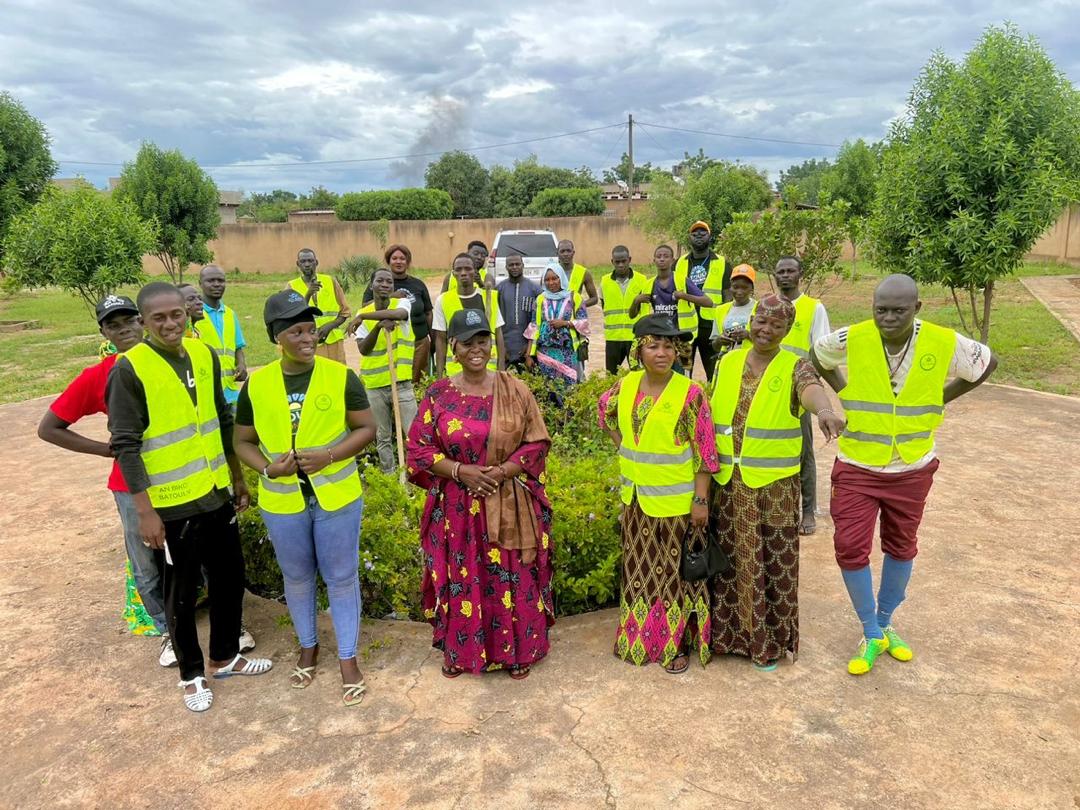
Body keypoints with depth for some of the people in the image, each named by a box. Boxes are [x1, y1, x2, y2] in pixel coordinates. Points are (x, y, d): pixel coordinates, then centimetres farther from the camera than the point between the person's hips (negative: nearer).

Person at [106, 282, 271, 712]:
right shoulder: (129, 369, -15)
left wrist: (238, 477, 15)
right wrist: (145, 511, -17)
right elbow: (125, 445, -15)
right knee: (182, 592, 10)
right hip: (172, 504, -6)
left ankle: (225, 656, 37)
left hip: (217, 493, 6)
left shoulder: (205, 355, 3)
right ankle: (192, 674, 29)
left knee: (229, 578, 17)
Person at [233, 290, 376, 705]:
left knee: (341, 578, 9)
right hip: (282, 503, 2)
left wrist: (329, 456, -20)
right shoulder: (256, 384, -5)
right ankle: (308, 646, 41)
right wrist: (268, 468, -15)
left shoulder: (341, 376, -10)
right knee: (297, 578, 18)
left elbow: (366, 428, -5)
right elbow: (242, 441, 4)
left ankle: (348, 658, 25)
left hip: (336, 497, -2)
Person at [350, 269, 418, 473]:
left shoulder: (402, 303, -3)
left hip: (401, 381, -3)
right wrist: (379, 325, -22)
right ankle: (389, 476, 27)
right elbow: (363, 349, -7)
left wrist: (364, 316, -28)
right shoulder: (363, 312, 4)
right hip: (374, 384, 3)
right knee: (382, 438, 14)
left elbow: (399, 313, -29)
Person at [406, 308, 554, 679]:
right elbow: (419, 450, -2)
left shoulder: (514, 390, -3)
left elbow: (537, 443, -1)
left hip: (510, 506, 0)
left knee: (512, 578, 9)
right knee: (462, 579, 11)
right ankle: (459, 650, 33)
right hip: (457, 507, 0)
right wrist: (461, 471, -15)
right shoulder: (438, 394, -3)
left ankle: (516, 650, 30)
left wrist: (502, 472, -16)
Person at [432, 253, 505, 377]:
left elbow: (498, 334, 9)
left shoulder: (490, 296, 6)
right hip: (456, 370, -1)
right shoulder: (443, 300, 2)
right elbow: (441, 339, 5)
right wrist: (439, 374, 0)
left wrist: (501, 368, 2)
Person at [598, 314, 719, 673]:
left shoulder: (690, 393, -15)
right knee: (640, 570, 17)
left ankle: (679, 643, 23)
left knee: (676, 572, 7)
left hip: (676, 501, -5)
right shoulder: (626, 385, -1)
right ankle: (640, 637, 34)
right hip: (636, 498, 5)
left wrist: (701, 500, -15)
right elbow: (606, 410, 20)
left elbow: (705, 451, -13)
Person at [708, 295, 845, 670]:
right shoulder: (727, 362, 5)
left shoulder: (795, 367, -6)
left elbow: (811, 387, -30)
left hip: (774, 485, -3)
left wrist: (824, 409, -53)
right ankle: (726, 631, 31)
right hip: (727, 481, 3)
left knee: (772, 561, 7)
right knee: (727, 557, 13)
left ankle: (769, 640, 25)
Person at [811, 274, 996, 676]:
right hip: (857, 467, -1)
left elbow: (987, 363, 8)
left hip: (912, 469, 2)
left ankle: (884, 624, 39)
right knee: (850, 548, -6)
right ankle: (872, 635, 16)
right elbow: (816, 356, 7)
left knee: (901, 548, 15)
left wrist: (941, 398, 2)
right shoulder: (850, 340, -15)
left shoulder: (945, 343, -13)